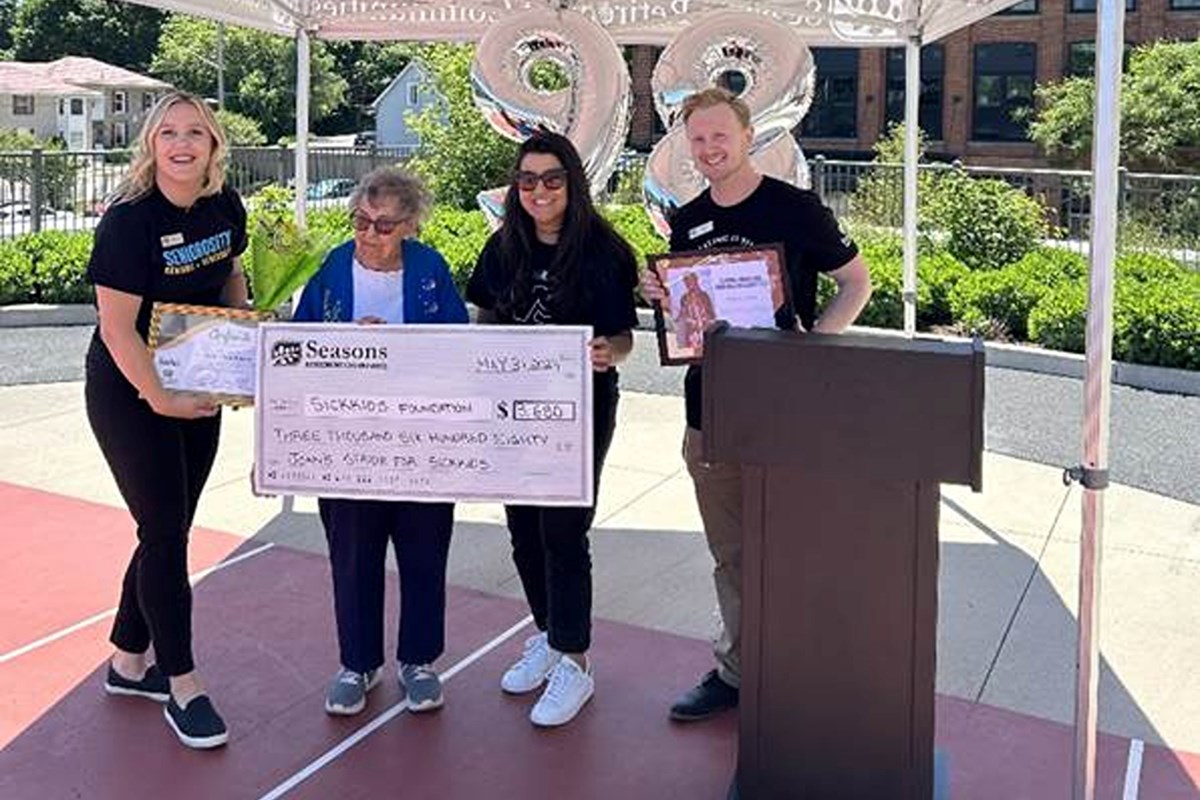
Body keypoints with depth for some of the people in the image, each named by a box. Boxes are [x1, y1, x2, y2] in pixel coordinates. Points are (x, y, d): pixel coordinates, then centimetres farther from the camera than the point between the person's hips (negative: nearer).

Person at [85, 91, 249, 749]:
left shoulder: (224, 206, -1)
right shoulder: (129, 220, -20)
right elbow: (117, 326, -21)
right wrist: (159, 399, -22)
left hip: (197, 389, 7)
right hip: (130, 393, -7)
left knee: (173, 528, 13)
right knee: (164, 531, -3)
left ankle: (128, 662, 30)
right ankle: (181, 684, 11)